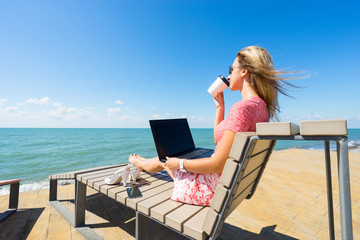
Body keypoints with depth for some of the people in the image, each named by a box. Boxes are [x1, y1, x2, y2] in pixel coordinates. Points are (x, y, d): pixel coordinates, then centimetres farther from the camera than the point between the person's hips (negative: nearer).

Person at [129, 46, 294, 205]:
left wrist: (180, 163, -13)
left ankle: (138, 162, 48)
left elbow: (218, 165, -27)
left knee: (163, 161, 15)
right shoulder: (260, 106, 4)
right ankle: (142, 162, 50)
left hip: (214, 188, -8)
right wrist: (220, 106, 8)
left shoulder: (242, 108, -28)